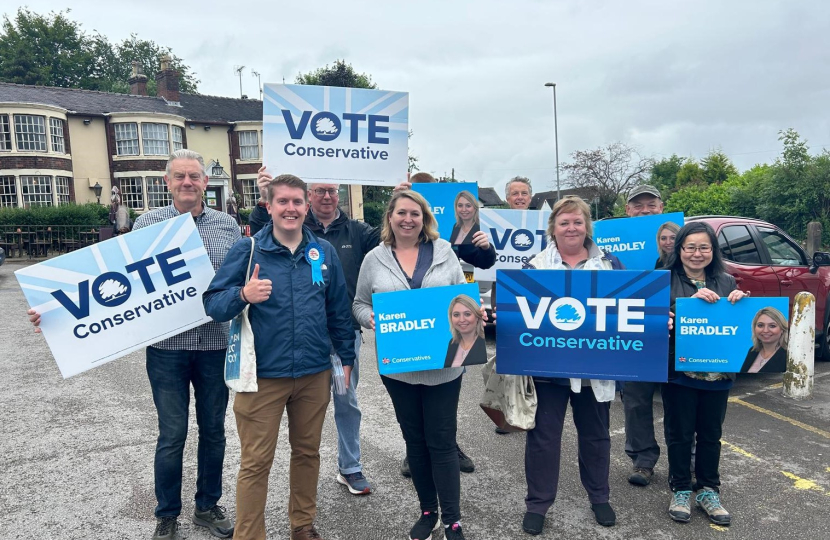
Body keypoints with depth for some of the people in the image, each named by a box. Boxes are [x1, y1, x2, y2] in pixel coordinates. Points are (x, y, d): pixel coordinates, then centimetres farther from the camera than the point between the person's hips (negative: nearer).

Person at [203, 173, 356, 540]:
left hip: (315, 373, 3)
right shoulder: (247, 250, -5)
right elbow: (212, 304, -9)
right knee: (256, 463, 5)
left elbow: (339, 310, 10)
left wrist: (347, 357, 11)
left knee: (307, 452, 18)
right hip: (262, 375, -3)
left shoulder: (324, 252, 4)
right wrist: (243, 295, -28)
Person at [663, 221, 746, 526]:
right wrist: (692, 300, -28)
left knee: (711, 433, 15)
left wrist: (739, 302, -13)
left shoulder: (726, 282, 7)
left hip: (717, 372, 4)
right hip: (679, 371, -3)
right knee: (680, 433, 9)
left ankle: (708, 491, 31)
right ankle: (680, 490, 24)